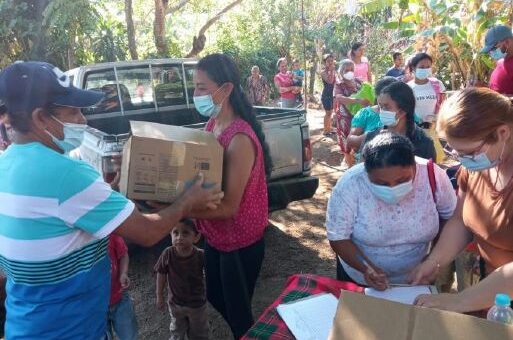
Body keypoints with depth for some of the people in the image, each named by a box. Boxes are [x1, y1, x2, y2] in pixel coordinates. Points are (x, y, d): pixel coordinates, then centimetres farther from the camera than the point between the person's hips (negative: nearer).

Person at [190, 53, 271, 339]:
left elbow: (229, 207, -27)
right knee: (216, 297, 27)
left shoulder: (240, 139, -28)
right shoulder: (212, 124, -1)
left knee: (238, 310, 13)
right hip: (216, 236, 9)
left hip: (241, 242, -8)